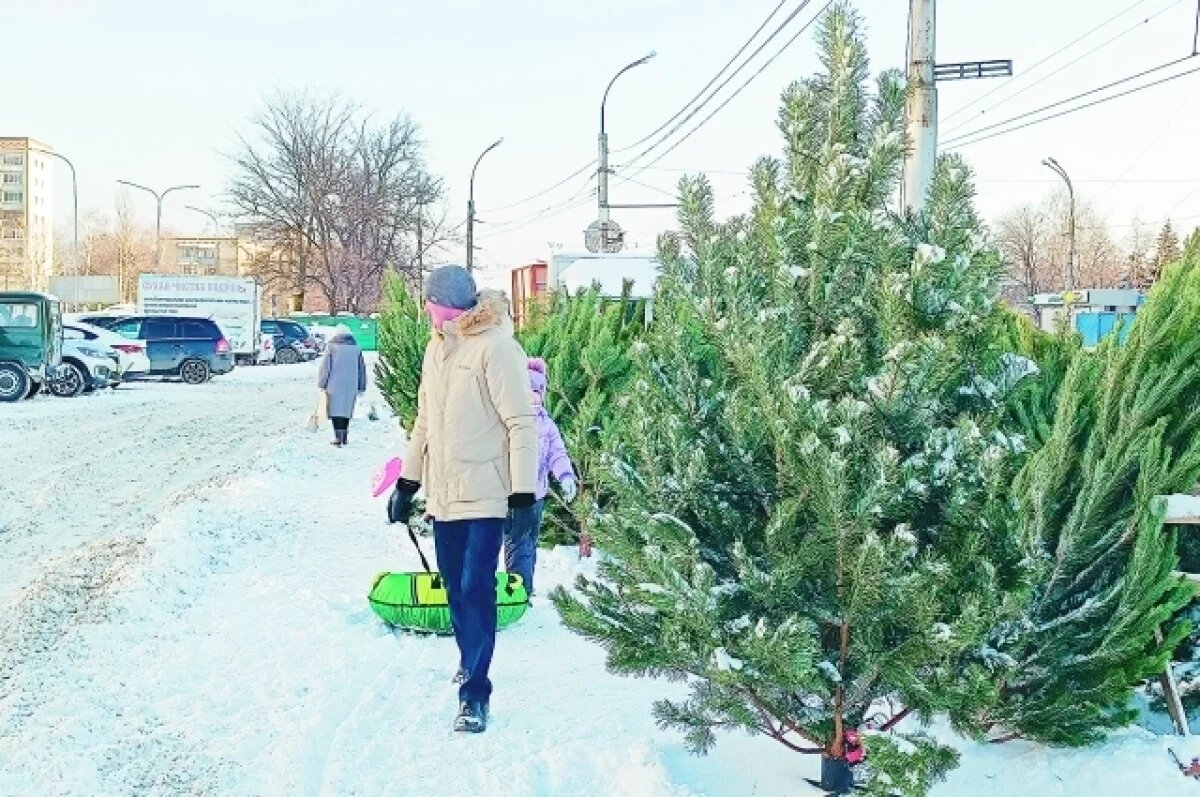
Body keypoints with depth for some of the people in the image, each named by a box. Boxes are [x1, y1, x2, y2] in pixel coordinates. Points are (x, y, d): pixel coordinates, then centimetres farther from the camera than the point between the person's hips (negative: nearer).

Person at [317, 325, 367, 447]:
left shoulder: (331, 347, -2)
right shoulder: (356, 349, 9)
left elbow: (325, 367, -3)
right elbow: (362, 369, 13)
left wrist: (322, 384, 2)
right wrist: (361, 387, 18)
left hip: (334, 385, -3)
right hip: (351, 386, 3)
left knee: (336, 410, -3)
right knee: (346, 410, 14)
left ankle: (338, 437, -12)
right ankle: (344, 437, 19)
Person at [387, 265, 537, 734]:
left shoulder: (495, 347, -14)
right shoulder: (437, 347, 11)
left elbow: (522, 422, -15)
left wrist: (523, 491, -18)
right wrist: (407, 483, 18)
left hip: (484, 493, -7)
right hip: (443, 493, 7)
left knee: (476, 588, -8)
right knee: (455, 586, 15)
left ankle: (475, 691, -2)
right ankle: (470, 660, 35)